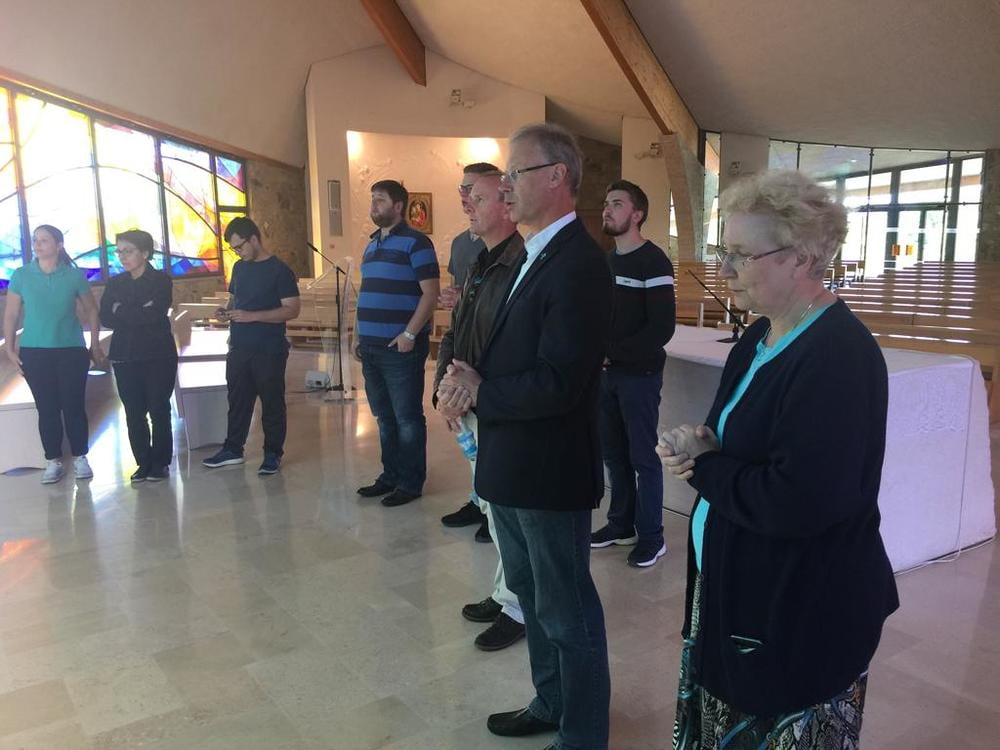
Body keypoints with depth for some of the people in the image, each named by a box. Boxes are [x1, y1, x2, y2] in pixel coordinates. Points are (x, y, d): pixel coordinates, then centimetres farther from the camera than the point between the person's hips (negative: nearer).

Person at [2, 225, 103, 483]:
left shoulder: (75, 275, 0)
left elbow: (91, 311, 6)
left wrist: (95, 347, 5)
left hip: (72, 351, -1)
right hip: (34, 352, 1)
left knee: (74, 405, 2)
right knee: (46, 407, 5)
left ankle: (80, 458, 15)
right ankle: (53, 461, 15)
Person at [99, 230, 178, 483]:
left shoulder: (161, 280, -2)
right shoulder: (115, 283, 11)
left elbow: (154, 315, -16)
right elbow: (105, 318, -1)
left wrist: (122, 312, -6)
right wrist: (137, 315, -13)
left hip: (158, 356, -4)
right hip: (125, 357, 4)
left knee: (159, 411, 0)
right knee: (134, 414, 5)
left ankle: (160, 464, 12)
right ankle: (143, 463, 16)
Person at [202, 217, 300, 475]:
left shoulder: (279, 270, -10)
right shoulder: (239, 267, 11)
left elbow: (292, 309, -16)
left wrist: (252, 316, -22)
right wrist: (226, 311, 0)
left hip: (269, 350, -6)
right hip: (239, 347, 6)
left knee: (272, 402, 4)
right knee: (237, 399, 13)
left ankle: (273, 454, 15)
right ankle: (233, 449, 25)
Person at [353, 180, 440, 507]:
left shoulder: (415, 242, -7)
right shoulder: (372, 244, 17)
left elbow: (430, 293, -13)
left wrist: (409, 334, -18)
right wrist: (360, 336, 17)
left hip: (401, 348, -8)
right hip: (372, 348, 8)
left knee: (407, 419, 1)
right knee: (384, 417, 15)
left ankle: (410, 483, 12)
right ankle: (390, 475, 27)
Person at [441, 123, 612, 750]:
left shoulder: (578, 263, -21)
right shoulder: (535, 256, 9)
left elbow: (558, 382, -28)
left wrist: (479, 393, -16)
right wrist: (471, 379, -6)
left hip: (549, 470, -10)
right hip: (512, 463, 10)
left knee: (567, 612, 9)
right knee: (531, 593, 25)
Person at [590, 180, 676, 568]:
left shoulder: (653, 262, -10)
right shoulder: (607, 259, 12)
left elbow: (661, 328, -16)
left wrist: (613, 354, -15)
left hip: (639, 375, -6)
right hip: (607, 373, 7)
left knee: (643, 457, 1)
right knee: (613, 453, 13)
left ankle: (651, 536, 14)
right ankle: (621, 523, 27)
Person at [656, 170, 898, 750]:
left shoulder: (839, 357, -25)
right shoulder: (761, 337, 5)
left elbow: (796, 502, -32)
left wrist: (701, 465, -17)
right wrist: (699, 445, -9)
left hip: (805, 613, -9)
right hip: (736, 589, 9)